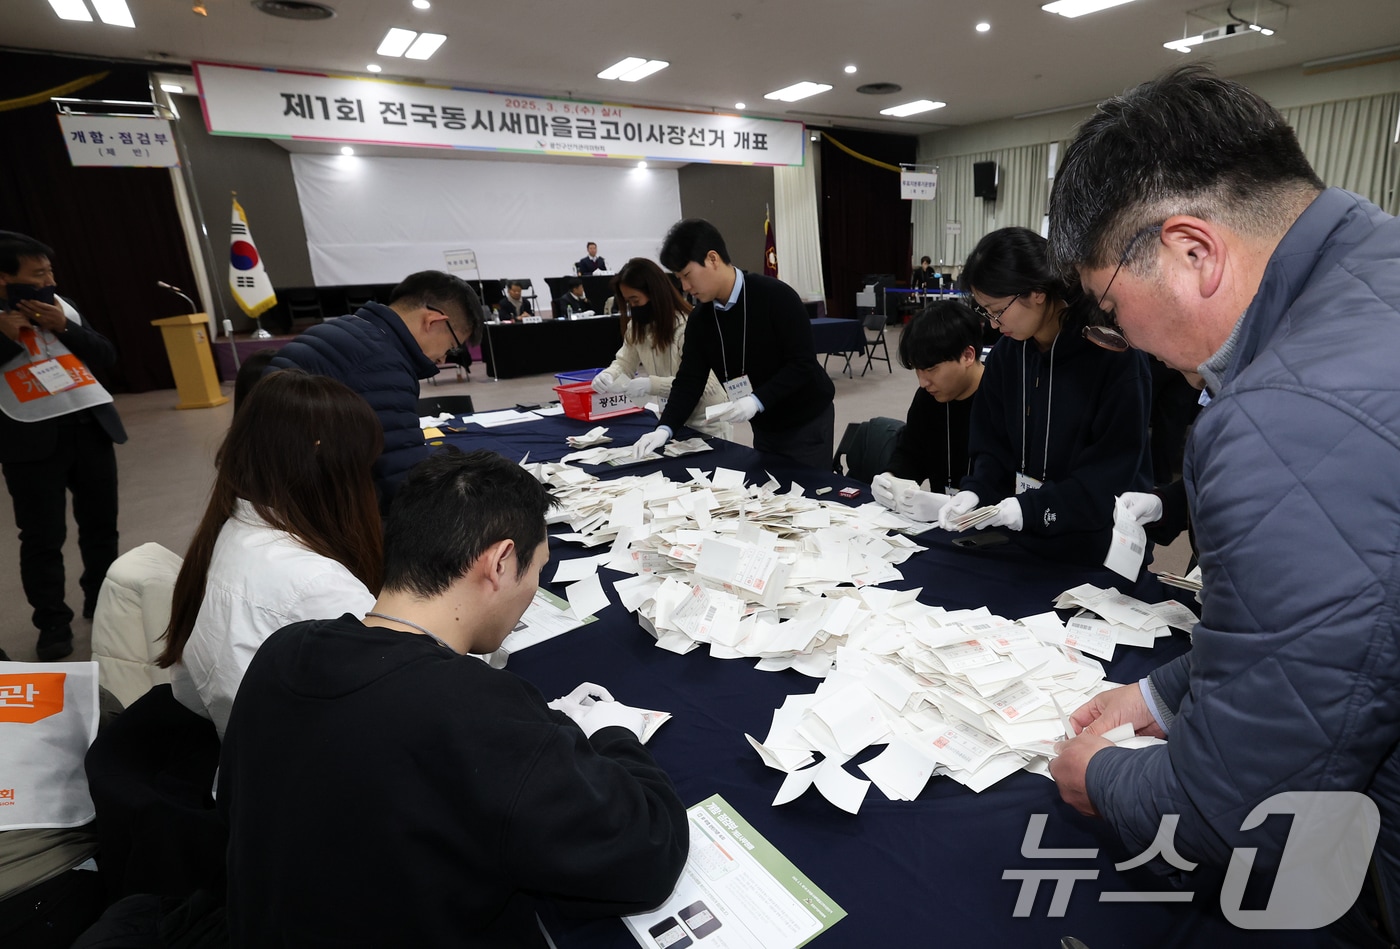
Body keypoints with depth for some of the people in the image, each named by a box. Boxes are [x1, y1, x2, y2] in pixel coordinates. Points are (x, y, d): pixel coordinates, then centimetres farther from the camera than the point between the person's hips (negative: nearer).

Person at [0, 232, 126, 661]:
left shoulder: (62, 306, 10)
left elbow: (107, 358, 8)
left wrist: (63, 327, -6)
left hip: (91, 427, 4)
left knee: (101, 526, 11)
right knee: (43, 538, 0)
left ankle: (102, 601, 28)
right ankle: (53, 622, 14)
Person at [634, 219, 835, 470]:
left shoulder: (777, 297, -20)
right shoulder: (700, 319, -3)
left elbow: (802, 364, -22)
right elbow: (689, 380, -4)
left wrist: (757, 400, -31)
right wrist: (665, 428, -18)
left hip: (807, 421, -5)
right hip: (764, 426, 5)